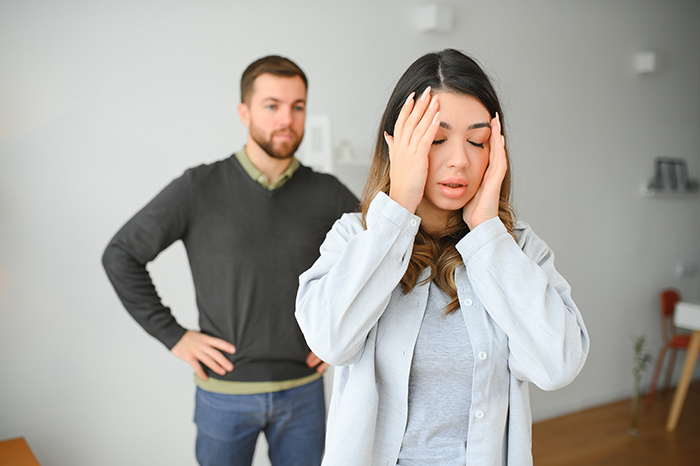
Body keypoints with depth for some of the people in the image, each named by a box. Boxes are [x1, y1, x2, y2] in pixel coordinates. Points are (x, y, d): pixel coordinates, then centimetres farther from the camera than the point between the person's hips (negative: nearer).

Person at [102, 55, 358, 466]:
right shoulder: (198, 189, -8)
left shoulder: (328, 194, -4)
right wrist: (173, 335, -7)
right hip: (225, 390, -1)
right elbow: (121, 256, -3)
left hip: (303, 390, 2)